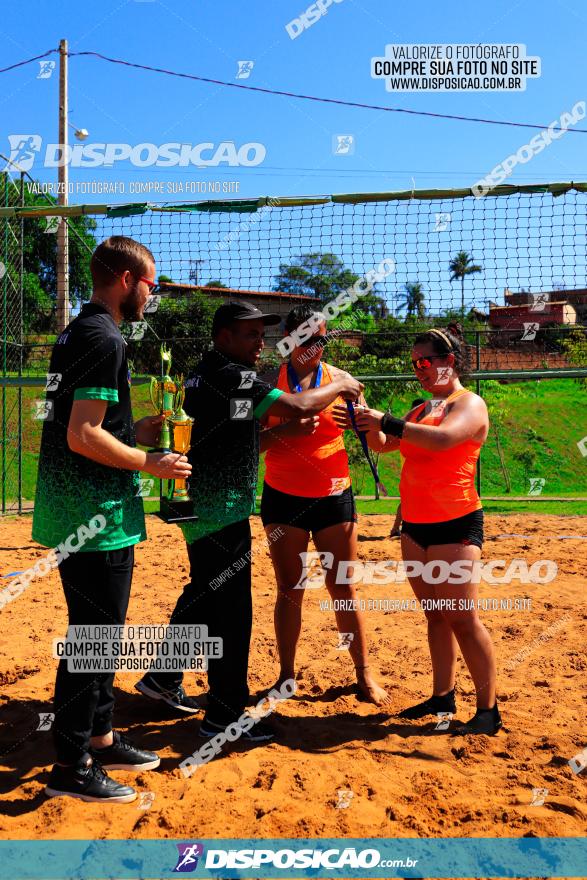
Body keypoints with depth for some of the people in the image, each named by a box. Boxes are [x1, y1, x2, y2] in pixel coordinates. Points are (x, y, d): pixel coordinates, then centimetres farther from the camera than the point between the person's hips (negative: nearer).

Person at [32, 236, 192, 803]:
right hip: (98, 519, -10)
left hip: (77, 514, 10)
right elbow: (82, 436, -23)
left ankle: (99, 739, 33)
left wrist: (135, 433, 14)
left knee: (100, 632, 19)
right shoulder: (105, 339, -16)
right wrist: (149, 463, -13)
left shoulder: (75, 333, 15)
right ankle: (71, 767, 14)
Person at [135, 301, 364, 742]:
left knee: (203, 594, 22)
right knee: (231, 609, -3)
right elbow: (299, 406, -24)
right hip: (222, 511, -10)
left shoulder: (204, 375, 15)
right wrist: (339, 385, -7)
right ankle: (226, 713, 7)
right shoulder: (232, 377, -17)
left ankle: (163, 678, 35)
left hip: (200, 506, 10)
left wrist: (297, 425, 9)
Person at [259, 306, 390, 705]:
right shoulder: (270, 382, -1)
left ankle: (364, 674, 19)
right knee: (289, 590, 6)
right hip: (284, 498, 0)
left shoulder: (339, 380, 0)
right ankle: (287, 676, 19)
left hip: (334, 496, 0)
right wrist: (287, 430, -24)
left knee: (344, 589, 5)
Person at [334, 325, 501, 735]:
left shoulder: (470, 403, -7)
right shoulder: (421, 409, 17)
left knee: (462, 618, -7)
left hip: (455, 525, -7)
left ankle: (488, 710, 4)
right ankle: (443, 696, 23)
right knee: (435, 614, 13)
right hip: (415, 525, 7)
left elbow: (442, 438, -27)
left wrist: (386, 420, -24)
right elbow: (385, 445, 17)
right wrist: (368, 423, -2)